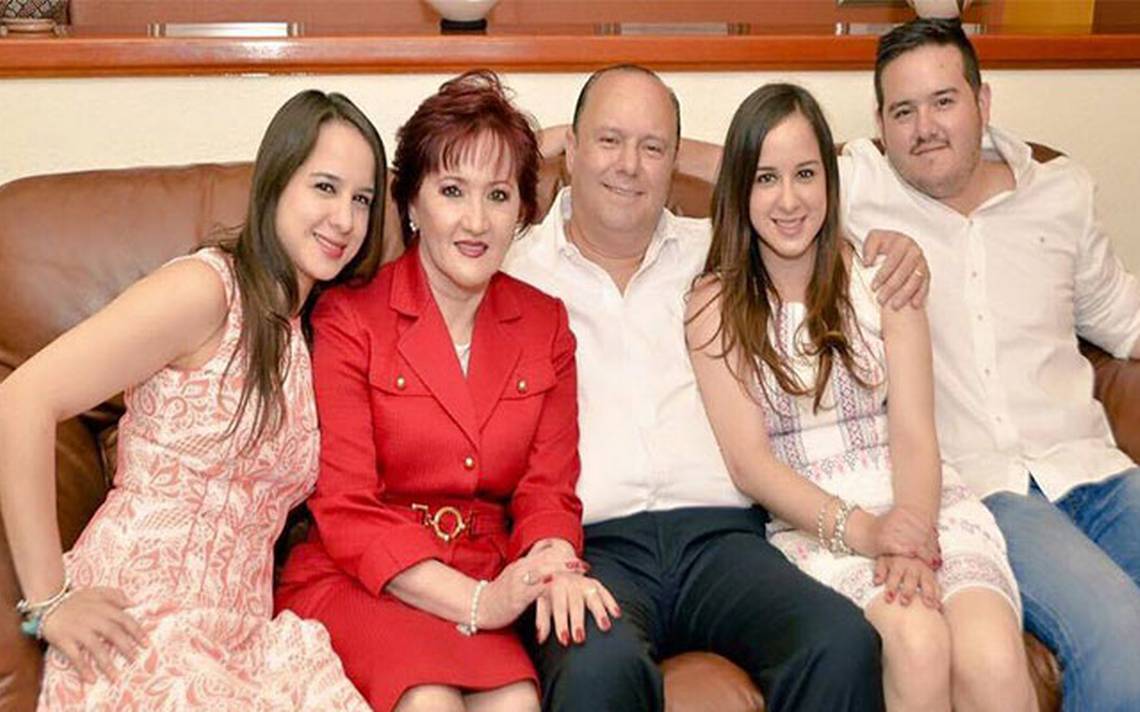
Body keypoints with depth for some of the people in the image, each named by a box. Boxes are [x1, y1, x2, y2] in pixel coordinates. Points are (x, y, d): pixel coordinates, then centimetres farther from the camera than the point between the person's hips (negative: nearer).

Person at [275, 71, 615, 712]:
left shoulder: (545, 324, 11)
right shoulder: (347, 318, -3)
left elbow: (548, 489, 8)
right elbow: (345, 512, -8)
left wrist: (555, 565, -16)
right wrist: (475, 601, -21)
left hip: (490, 586, 3)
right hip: (354, 580, -3)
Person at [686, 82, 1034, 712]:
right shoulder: (715, 304, 5)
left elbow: (913, 433, 1)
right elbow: (748, 461, -3)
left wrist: (915, 535, -19)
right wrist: (860, 529, -17)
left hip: (920, 502, 2)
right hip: (809, 524, -1)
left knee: (992, 659, -29)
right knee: (916, 641, -32)